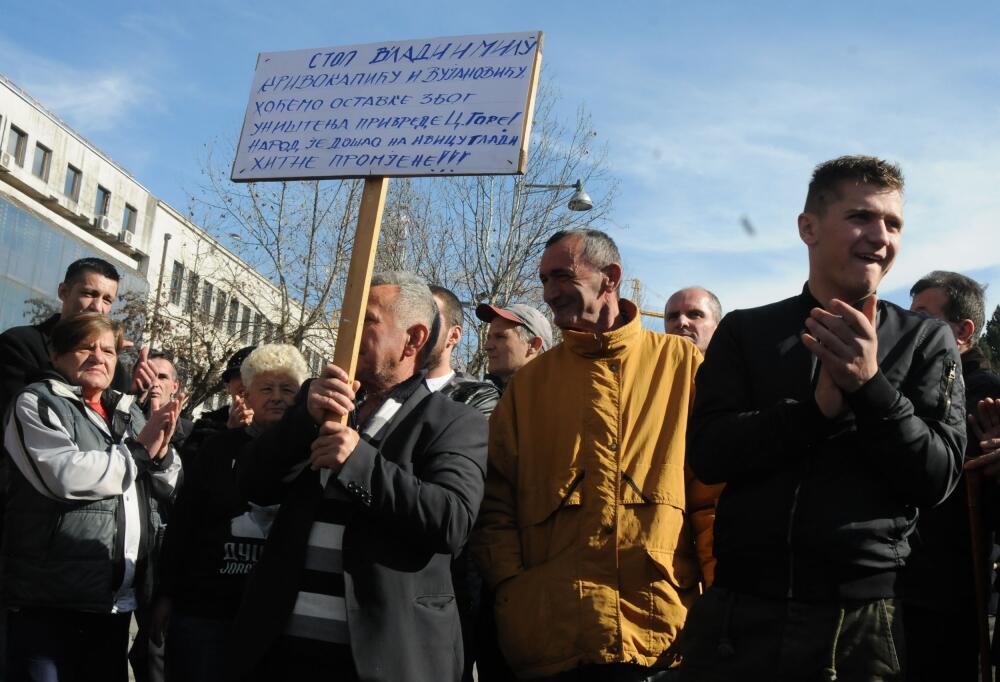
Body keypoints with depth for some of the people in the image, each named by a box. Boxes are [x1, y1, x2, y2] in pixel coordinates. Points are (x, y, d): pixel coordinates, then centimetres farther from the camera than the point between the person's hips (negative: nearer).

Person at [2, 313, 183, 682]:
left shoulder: (129, 411, 15)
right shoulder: (37, 402, -4)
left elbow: (173, 491, 15)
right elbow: (66, 476, -21)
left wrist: (162, 448, -5)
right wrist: (139, 449, -8)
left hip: (118, 599, 6)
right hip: (51, 599, -6)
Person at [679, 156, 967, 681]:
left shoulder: (926, 341, 3)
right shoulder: (744, 332, 4)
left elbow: (936, 478, -4)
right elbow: (707, 454, -6)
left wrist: (869, 387, -19)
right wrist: (821, 407, -18)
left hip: (862, 619, 0)